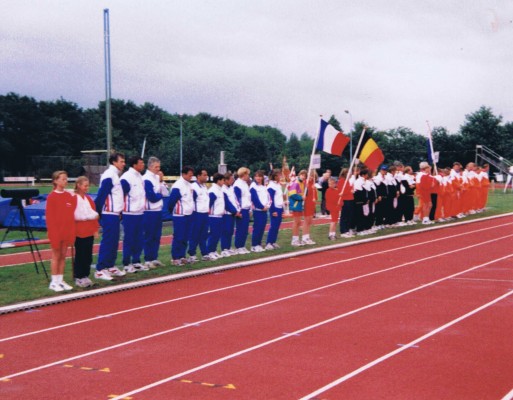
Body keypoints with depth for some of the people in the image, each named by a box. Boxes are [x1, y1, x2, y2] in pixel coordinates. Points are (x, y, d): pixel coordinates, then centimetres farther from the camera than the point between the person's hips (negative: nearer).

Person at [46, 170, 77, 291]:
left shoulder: (69, 196, 6)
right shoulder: (51, 197, -8)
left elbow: (71, 214, 8)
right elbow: (49, 216, -10)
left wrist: (72, 231, 3)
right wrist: (52, 232, -14)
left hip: (67, 231, 5)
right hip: (56, 231, -5)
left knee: (63, 256, 9)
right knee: (56, 256, 1)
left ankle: (60, 280, 16)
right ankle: (54, 282, 8)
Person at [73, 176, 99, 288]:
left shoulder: (88, 199, 14)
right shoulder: (74, 198, -10)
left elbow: (94, 213, 16)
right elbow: (75, 216, -16)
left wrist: (95, 229, 8)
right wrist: (90, 216, -13)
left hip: (90, 232, 7)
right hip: (79, 232, -7)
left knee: (88, 255, 9)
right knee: (80, 255, -1)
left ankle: (85, 276, 17)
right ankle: (78, 278, 6)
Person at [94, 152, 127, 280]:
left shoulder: (115, 175, 15)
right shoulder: (109, 175, -14)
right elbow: (101, 195, -18)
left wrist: (119, 212, 14)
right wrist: (98, 212, -17)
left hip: (114, 214, 9)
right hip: (109, 215, -9)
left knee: (114, 241, 14)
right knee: (107, 241, -8)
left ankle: (110, 266, 23)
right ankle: (100, 270, -6)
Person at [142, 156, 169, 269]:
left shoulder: (157, 178, 12)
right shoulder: (147, 179, -14)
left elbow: (166, 193, 6)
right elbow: (152, 197, -19)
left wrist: (162, 181, -5)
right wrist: (161, 194, -1)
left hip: (158, 211, 8)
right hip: (150, 212, -8)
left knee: (157, 236, 11)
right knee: (149, 237, -2)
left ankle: (154, 258, 18)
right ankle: (148, 260, 4)